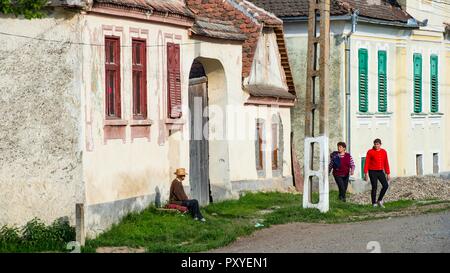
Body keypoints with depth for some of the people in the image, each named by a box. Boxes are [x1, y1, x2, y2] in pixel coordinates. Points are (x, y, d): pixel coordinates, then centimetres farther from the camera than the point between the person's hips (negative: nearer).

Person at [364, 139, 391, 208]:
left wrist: (388, 173, 9)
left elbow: (386, 163, 11)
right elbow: (367, 163, -6)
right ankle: (374, 203, 6)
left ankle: (379, 200, 12)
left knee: (385, 185, -5)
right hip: (373, 172, -4)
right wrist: (365, 173, -13)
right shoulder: (370, 152, -5)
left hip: (380, 172, 4)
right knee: (374, 187, -4)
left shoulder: (384, 152, 8)